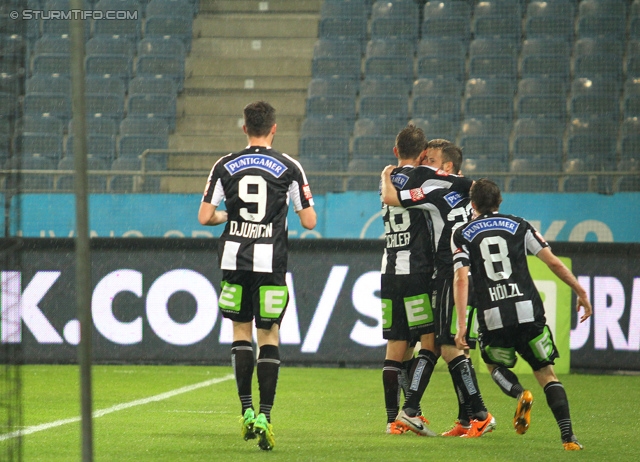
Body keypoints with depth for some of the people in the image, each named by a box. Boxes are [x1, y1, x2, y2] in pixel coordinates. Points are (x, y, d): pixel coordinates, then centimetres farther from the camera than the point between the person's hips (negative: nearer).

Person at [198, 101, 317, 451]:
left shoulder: (225, 166, 2)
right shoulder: (289, 167, -2)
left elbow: (204, 217, 0)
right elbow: (309, 221, -2)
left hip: (234, 259, 2)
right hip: (270, 262, -2)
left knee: (241, 331, 15)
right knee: (269, 336, 3)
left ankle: (246, 410, 8)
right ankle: (264, 416, -8)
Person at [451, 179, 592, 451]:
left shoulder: (462, 235, 9)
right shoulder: (519, 226, 13)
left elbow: (461, 279, -4)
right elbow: (554, 262, 7)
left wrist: (461, 323, -8)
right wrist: (580, 293, 16)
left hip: (493, 317, -1)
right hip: (528, 311, 1)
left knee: (495, 365, 27)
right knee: (546, 374, 9)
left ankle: (519, 394, -6)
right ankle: (568, 436, -7)